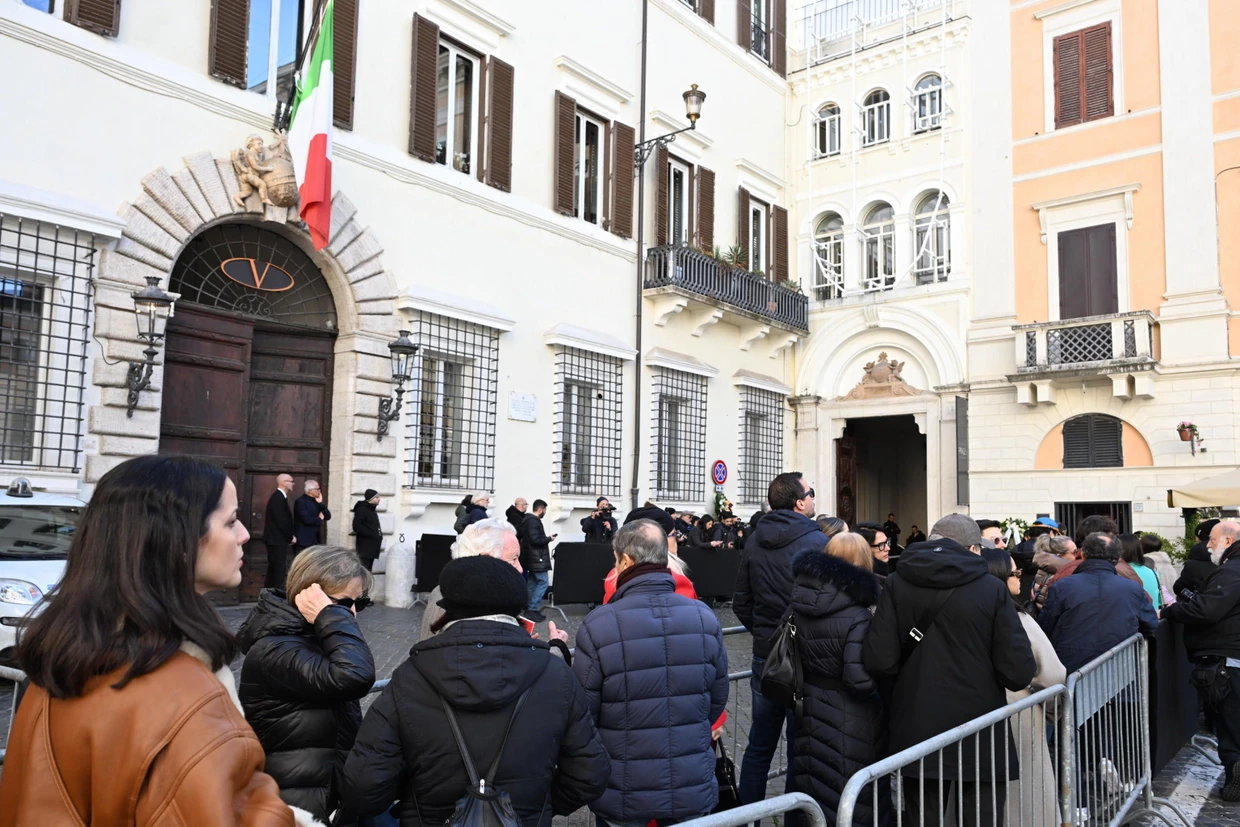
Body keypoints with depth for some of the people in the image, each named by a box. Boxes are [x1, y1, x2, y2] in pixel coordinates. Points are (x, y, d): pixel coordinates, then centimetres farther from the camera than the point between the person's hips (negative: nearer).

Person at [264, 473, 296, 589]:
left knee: (273, 570, 14)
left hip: (276, 539, 10)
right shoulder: (278, 498, -18)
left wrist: (289, 537, 10)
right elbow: (281, 522, -22)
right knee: (280, 571, -6)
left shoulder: (278, 497, 14)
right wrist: (290, 537, -10)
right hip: (277, 540, -10)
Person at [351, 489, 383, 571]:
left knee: (368, 571, 10)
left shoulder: (372, 510, 18)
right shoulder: (361, 509, -10)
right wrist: (372, 534, -20)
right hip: (365, 547, -9)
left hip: (372, 546, 9)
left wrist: (378, 536, 10)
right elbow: (356, 527, -19)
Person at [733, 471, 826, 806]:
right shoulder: (816, 542, -14)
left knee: (759, 746, 15)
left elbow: (741, 603, 10)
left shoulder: (754, 543, 4)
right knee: (801, 749, 6)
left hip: (765, 655, 5)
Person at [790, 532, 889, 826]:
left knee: (816, 796, 20)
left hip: (810, 711, 6)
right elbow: (860, 681, -26)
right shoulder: (856, 617, -22)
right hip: (849, 723, -6)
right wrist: (883, 682, -8)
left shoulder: (800, 604, -3)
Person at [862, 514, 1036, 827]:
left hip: (916, 734, 2)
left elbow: (879, 662, -11)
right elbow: (1019, 673, -12)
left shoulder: (896, 585, -5)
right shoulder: (992, 589, -9)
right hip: (981, 736, -1)